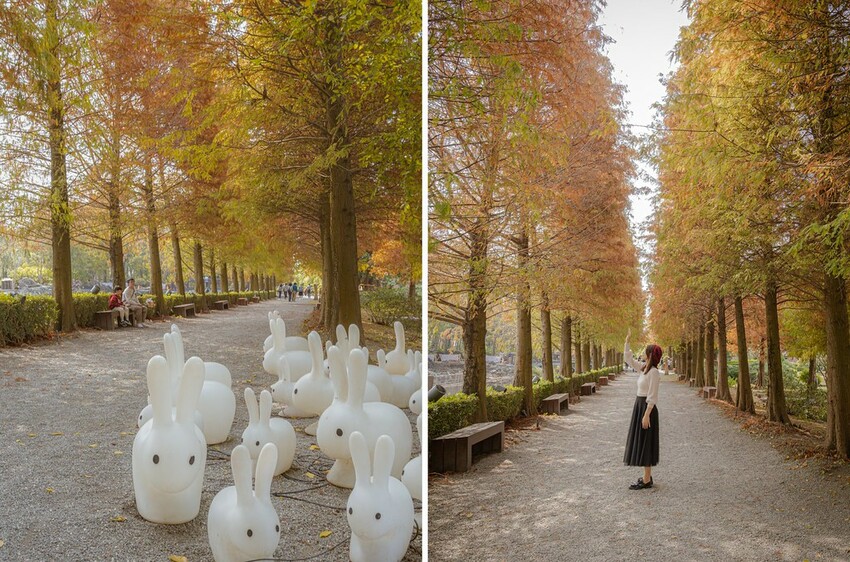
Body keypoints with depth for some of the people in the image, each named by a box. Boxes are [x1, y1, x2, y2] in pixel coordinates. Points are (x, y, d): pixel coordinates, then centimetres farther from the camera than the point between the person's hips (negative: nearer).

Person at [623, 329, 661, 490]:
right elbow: (628, 359, 17)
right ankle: (647, 476, 22)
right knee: (640, 443, 13)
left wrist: (646, 415, -23)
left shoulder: (654, 372, -17)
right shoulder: (644, 368, 8)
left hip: (647, 408, -9)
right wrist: (627, 340, 13)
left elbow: (652, 396, -20)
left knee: (644, 444, -4)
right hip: (640, 406, 9)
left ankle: (646, 480, 2)